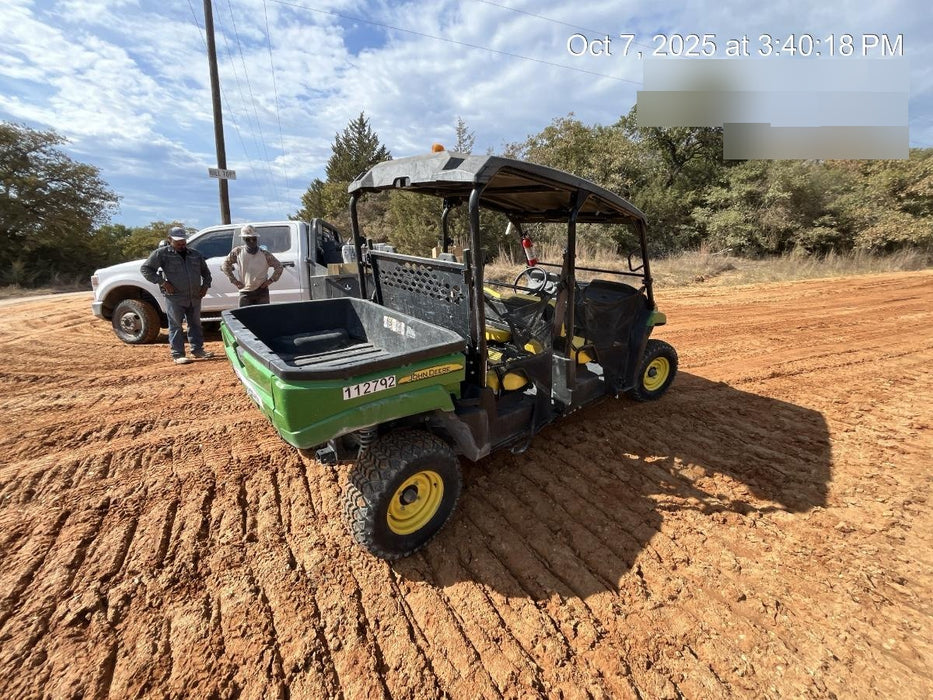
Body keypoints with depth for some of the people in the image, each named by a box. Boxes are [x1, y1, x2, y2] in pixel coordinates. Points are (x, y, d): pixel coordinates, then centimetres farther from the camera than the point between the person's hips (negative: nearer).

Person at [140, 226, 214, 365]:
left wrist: (206, 285, 9)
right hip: (174, 298, -5)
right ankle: (178, 354, 6)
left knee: (195, 324, 12)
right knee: (176, 326, 1)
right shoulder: (162, 253, -3)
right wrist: (162, 282, -12)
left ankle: (197, 349, 23)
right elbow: (145, 269, -4)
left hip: (195, 297, 5)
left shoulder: (195, 254, 12)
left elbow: (205, 271, 24)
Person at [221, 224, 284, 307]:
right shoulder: (237, 252, 1)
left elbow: (279, 266, 7)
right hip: (245, 292, 1)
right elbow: (225, 265, 12)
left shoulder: (265, 254, -2)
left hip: (261, 291, 0)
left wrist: (271, 280, -1)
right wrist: (234, 280, 5)